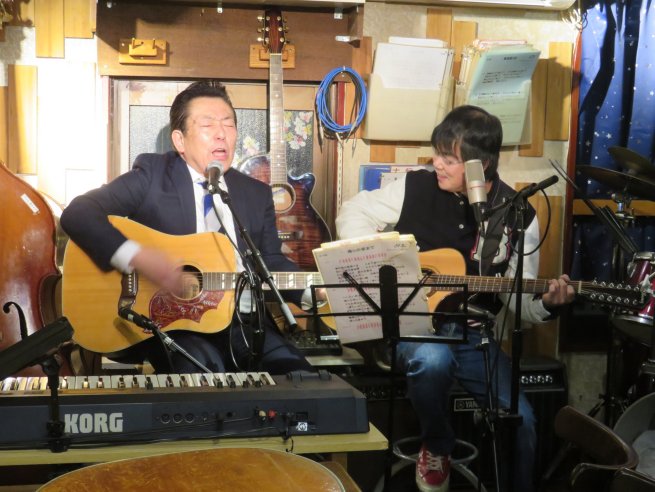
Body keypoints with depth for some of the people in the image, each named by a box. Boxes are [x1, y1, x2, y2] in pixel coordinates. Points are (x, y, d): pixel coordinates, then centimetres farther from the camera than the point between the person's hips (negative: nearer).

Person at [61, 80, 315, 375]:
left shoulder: (257, 194, 14)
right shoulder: (152, 175, -2)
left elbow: (271, 263, 18)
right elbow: (78, 214, -10)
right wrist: (136, 257, -25)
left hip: (243, 322, 5)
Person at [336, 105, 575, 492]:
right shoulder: (416, 187, -5)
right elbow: (353, 213, 4)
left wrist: (547, 303, -21)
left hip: (472, 333, 1)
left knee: (519, 419, -19)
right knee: (431, 359, -36)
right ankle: (436, 449, -4)